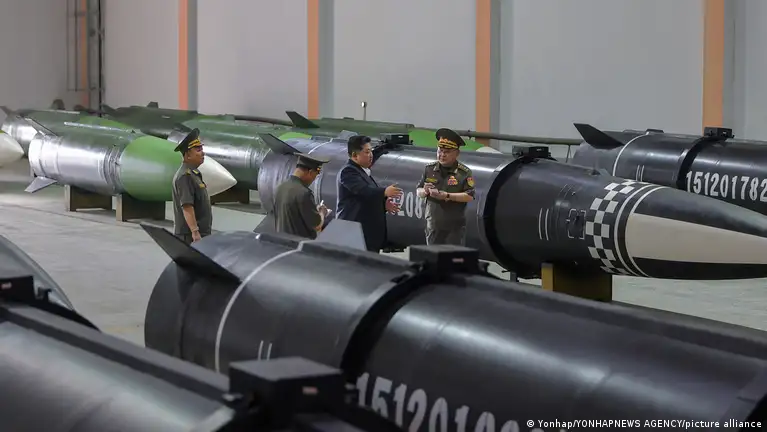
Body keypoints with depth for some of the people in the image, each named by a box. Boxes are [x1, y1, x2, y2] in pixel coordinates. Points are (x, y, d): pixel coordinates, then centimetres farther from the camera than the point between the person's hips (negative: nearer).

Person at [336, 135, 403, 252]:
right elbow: (363, 190, -28)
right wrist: (384, 192, -38)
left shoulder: (362, 171, 20)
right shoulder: (348, 172, -12)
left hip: (368, 231, 10)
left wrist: (383, 204, 10)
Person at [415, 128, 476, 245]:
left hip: (455, 227, -4)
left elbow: (469, 196, -13)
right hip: (433, 225, 4)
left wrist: (447, 196, -20)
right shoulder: (429, 169, 8)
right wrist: (425, 191, -12)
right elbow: (418, 191, 12)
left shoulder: (464, 172, -4)